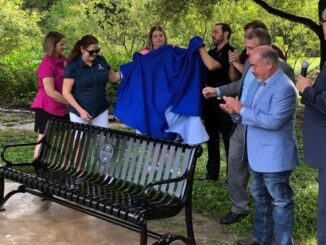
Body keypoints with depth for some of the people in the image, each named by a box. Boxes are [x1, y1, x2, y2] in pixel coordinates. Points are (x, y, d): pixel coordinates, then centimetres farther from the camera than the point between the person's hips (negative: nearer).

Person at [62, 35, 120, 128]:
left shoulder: (101, 61, 1)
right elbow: (66, 92, -12)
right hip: (79, 112, -4)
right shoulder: (73, 66, -12)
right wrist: (80, 110, -19)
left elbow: (113, 77, 14)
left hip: (101, 110, 4)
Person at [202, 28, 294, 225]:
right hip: (241, 124, 8)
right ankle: (239, 208, 32)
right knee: (235, 165, 15)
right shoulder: (249, 63, 7)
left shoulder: (282, 68, -18)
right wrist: (217, 91, 15)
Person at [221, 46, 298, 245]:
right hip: (257, 153, 10)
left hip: (274, 156, -10)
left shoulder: (285, 88, -22)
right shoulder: (257, 82, 8)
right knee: (260, 197, 21)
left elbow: (273, 121, -30)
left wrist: (241, 108, -25)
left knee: (280, 201, 5)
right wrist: (235, 111, -8)